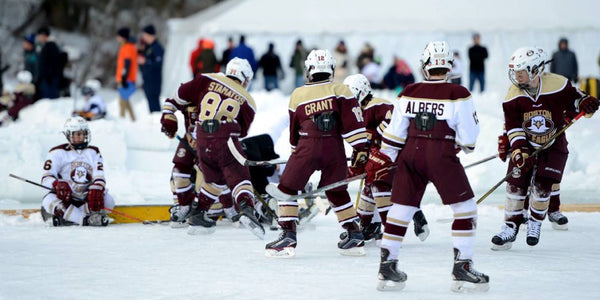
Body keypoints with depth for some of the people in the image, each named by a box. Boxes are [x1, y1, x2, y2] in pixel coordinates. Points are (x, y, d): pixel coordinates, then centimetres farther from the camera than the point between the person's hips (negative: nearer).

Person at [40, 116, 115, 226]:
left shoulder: (93, 152, 9)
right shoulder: (58, 153, 0)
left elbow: (99, 177, -2)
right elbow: (46, 178, -9)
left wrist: (97, 189, -26)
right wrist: (58, 184, -32)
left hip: (85, 199, 3)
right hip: (65, 197, -3)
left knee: (108, 201, -25)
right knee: (49, 201, -36)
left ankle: (65, 217, -30)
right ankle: (87, 220, -45)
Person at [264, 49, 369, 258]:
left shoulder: (297, 95, 13)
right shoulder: (340, 91, 9)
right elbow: (353, 121, -2)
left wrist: (296, 152, 34)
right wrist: (361, 148, -3)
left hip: (307, 147, -2)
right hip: (334, 148, 2)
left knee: (288, 188, 9)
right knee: (337, 192, 18)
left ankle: (288, 235, -2)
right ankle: (355, 236, 17)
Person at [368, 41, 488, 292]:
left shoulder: (409, 93, 6)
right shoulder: (458, 95, -5)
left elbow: (394, 134, 8)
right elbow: (469, 137, -3)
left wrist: (380, 160, 17)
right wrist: (464, 145, 19)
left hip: (410, 153, 4)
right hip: (441, 155, -4)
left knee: (401, 209, 11)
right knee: (465, 208, 5)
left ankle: (387, 268, 14)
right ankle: (462, 269, 0)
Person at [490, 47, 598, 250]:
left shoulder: (557, 85, -19)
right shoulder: (513, 96, -13)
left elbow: (574, 99, -3)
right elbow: (513, 127, -12)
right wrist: (519, 150, -25)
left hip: (553, 146, -2)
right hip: (526, 145, 2)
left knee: (542, 186, -9)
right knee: (516, 185, -7)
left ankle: (535, 223, 15)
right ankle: (510, 228, 3)